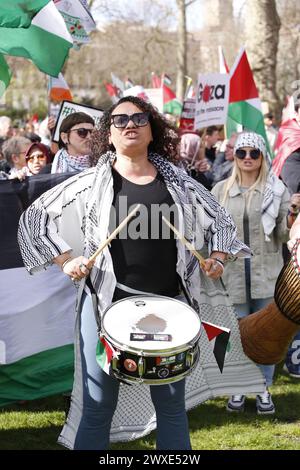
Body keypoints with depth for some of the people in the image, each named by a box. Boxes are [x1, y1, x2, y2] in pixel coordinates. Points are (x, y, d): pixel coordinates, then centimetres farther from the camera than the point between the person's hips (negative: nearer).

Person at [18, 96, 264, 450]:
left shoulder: (179, 183, 7)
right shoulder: (90, 184, 1)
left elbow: (219, 220, 19)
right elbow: (34, 218, 5)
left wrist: (216, 258, 3)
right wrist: (66, 260, -4)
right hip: (106, 305, -2)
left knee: (172, 405, 11)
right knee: (98, 407, 3)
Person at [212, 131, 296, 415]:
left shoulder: (276, 190, 4)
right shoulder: (221, 190, 6)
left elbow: (283, 234, 2)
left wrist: (291, 217, -17)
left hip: (267, 271, 0)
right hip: (233, 271, 1)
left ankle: (264, 389, 16)